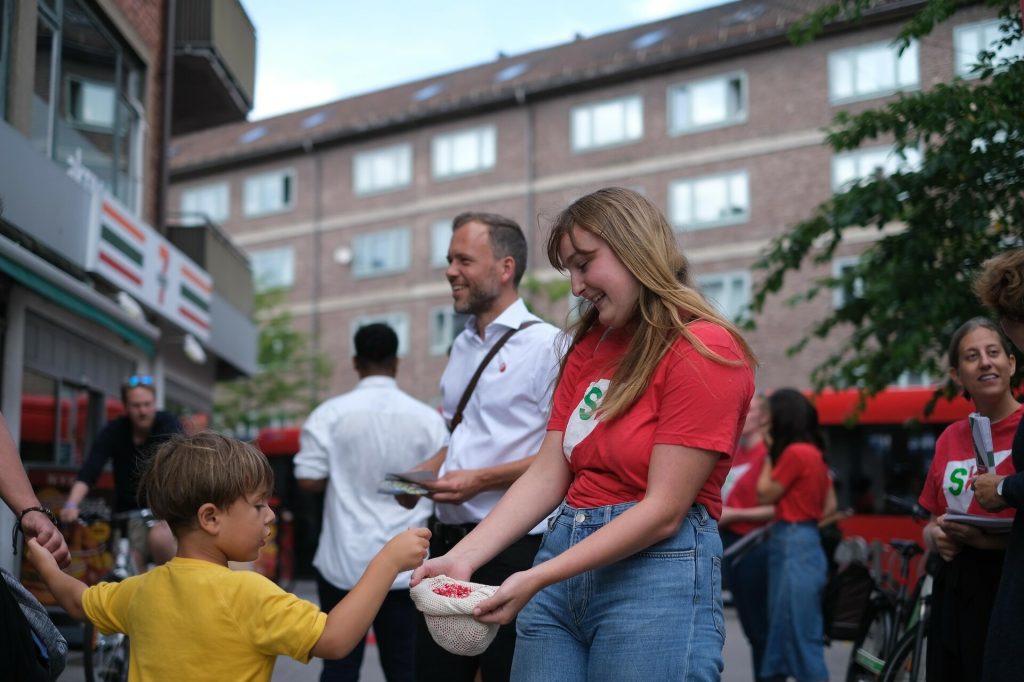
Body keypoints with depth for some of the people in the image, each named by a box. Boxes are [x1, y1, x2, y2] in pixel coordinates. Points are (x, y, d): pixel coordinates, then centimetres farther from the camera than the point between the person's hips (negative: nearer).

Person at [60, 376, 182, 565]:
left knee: (159, 538, -30)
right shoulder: (113, 431, -9)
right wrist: (72, 504, -40)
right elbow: (89, 471, -22)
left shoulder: (168, 424, -13)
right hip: (129, 509, 2)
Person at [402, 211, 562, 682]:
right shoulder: (461, 348, 15)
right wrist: (421, 474, 7)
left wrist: (481, 479, -20)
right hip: (448, 539, 8)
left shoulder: (546, 344, -9)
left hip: (512, 548, -8)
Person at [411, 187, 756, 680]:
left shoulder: (704, 350, -10)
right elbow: (547, 476, 7)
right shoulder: (588, 348, 14)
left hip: (656, 577, -6)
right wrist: (462, 557, -6)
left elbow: (664, 511, -16)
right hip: (562, 558, 6)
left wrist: (536, 579, -19)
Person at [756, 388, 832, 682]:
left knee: (803, 637, -7)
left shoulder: (795, 452, -14)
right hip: (804, 543, 10)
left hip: (794, 549, -10)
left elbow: (764, 495, -7)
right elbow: (829, 505, 17)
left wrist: (769, 456, 1)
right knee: (780, 635, 14)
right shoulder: (814, 453, 14)